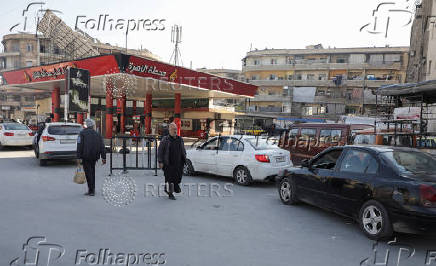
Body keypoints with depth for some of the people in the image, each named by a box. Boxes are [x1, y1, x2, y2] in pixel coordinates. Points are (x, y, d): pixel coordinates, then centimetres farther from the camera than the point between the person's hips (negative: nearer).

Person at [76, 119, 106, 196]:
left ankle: (91, 191, -3)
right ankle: (92, 189, 21)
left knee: (88, 172, -1)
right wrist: (103, 157, 3)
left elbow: (80, 146, -8)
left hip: (86, 156, -4)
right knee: (92, 172, 16)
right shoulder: (97, 134, 11)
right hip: (94, 156, 4)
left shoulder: (82, 133, 1)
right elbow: (102, 147, 4)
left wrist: (78, 157, -8)